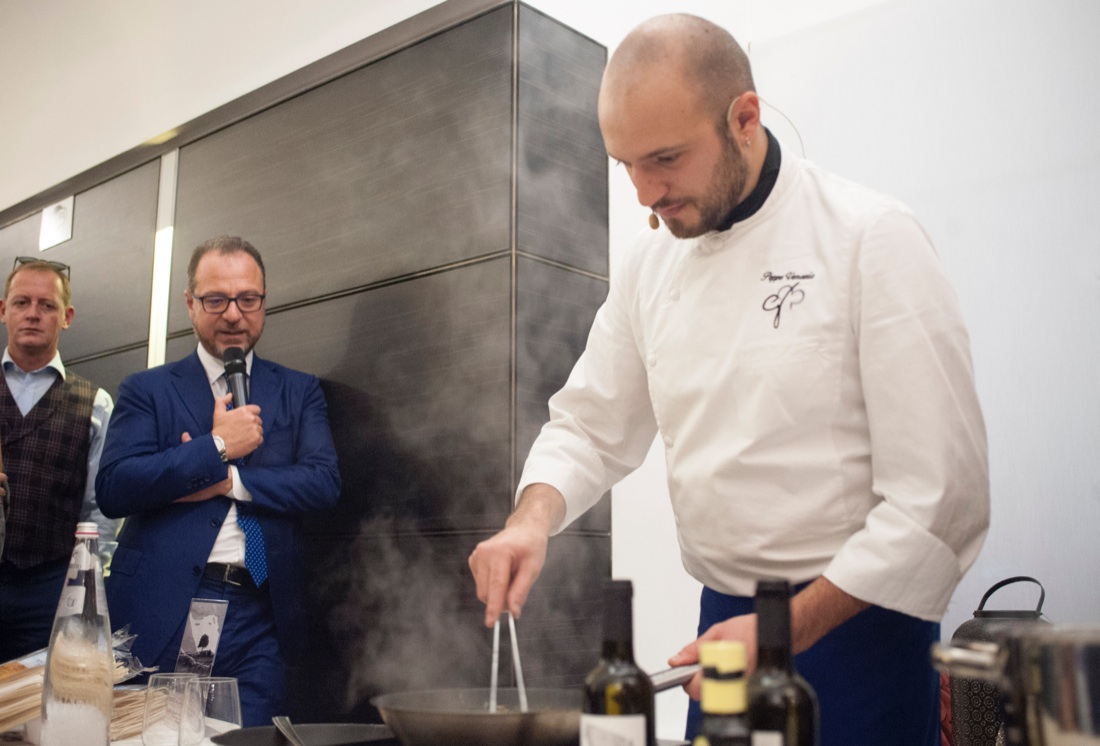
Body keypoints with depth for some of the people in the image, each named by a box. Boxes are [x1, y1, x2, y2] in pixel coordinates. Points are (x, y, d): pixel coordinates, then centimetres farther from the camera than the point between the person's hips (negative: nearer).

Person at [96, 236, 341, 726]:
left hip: (257, 621, 1)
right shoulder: (147, 390, 7)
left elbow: (325, 483, -2)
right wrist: (217, 447, -10)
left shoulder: (299, 392, 12)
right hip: (161, 614, -1)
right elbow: (113, 490, -6)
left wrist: (229, 480, -10)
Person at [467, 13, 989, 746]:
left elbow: (940, 498, -17)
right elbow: (592, 425, 10)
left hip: (851, 625, -5)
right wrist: (532, 519, -9)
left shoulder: (871, 238, -15)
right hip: (723, 625, 5)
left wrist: (790, 628, -20)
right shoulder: (653, 261, 3)